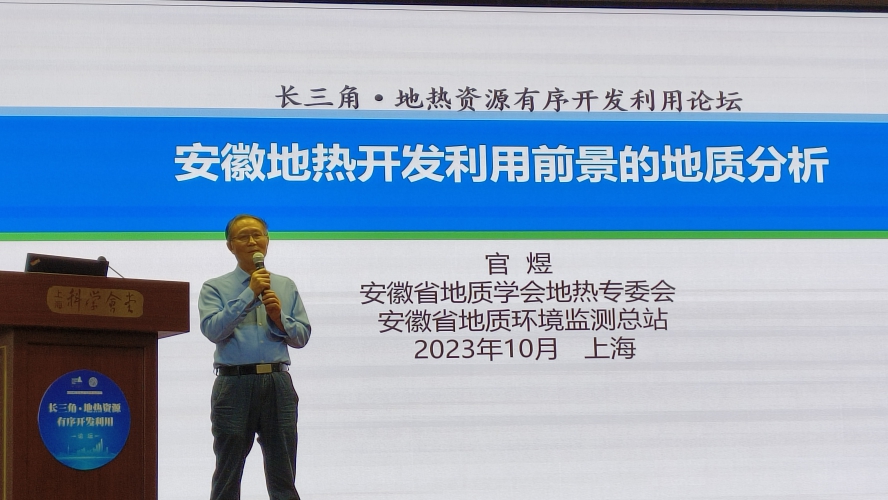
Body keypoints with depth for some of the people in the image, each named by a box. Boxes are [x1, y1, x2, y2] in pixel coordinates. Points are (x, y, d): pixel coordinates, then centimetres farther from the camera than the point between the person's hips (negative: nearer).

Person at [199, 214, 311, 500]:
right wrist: (249, 294, -12)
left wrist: (280, 318, -6)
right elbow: (213, 329, -11)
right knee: (227, 477, 4)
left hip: (278, 383, 2)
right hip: (234, 383, -2)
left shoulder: (286, 287, 16)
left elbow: (302, 337, 13)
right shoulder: (215, 289, 6)